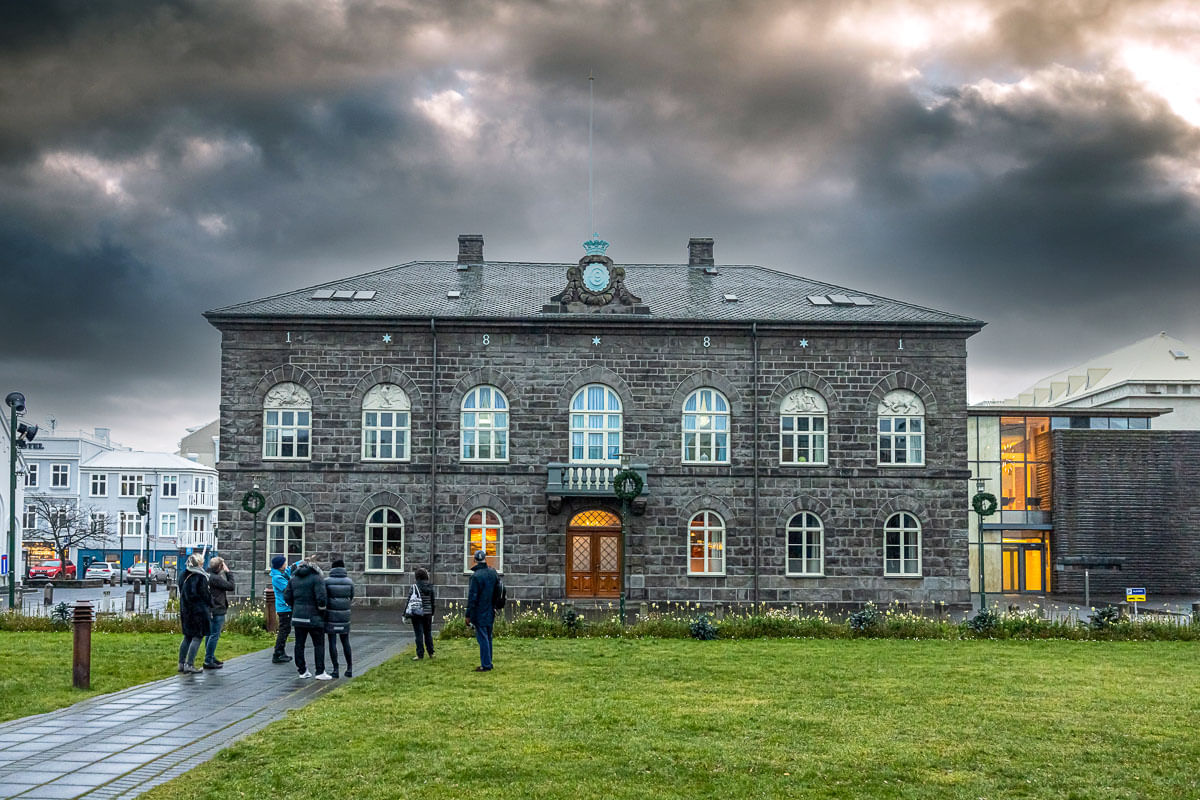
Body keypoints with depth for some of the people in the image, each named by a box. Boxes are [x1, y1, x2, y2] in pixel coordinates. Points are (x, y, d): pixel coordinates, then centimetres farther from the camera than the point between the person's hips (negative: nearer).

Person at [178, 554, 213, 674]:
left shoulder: (184, 576, 6)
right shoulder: (201, 577, -14)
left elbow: (182, 593, 12)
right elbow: (206, 595, -12)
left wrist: (182, 612, 17)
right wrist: (210, 609, 0)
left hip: (185, 610, 7)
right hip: (199, 611, -7)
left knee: (187, 637, 15)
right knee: (198, 637, -2)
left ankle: (181, 663, 16)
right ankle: (189, 664, -5)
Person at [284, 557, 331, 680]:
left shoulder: (294, 578, 9)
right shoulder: (317, 578, -9)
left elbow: (287, 596, 8)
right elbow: (321, 597, -17)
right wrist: (322, 611, -2)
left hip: (298, 616, 5)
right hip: (313, 617, -5)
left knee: (299, 644, 10)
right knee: (319, 644, 1)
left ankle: (302, 671, 14)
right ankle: (320, 672, -2)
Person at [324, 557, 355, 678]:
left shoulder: (327, 581, -8)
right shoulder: (349, 581, -1)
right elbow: (351, 598, 5)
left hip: (331, 615, -2)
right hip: (345, 616, 2)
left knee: (332, 642, 3)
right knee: (345, 642, 13)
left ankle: (335, 670, 3)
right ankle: (349, 668, 15)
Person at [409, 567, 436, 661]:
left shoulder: (415, 586, -11)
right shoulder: (430, 586, 3)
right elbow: (434, 600, 7)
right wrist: (432, 613, 16)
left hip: (417, 613, -5)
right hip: (428, 613, 5)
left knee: (419, 634, 0)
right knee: (428, 633, 16)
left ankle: (420, 654, 0)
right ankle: (431, 653, 20)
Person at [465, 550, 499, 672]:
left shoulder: (476, 576, -17)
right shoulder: (493, 573, 4)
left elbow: (472, 597, -16)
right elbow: (497, 591, 15)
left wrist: (468, 615, -11)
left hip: (480, 613, -7)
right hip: (490, 612, 7)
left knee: (483, 638, -4)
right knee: (488, 638, 15)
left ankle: (486, 665, -3)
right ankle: (488, 663, 22)